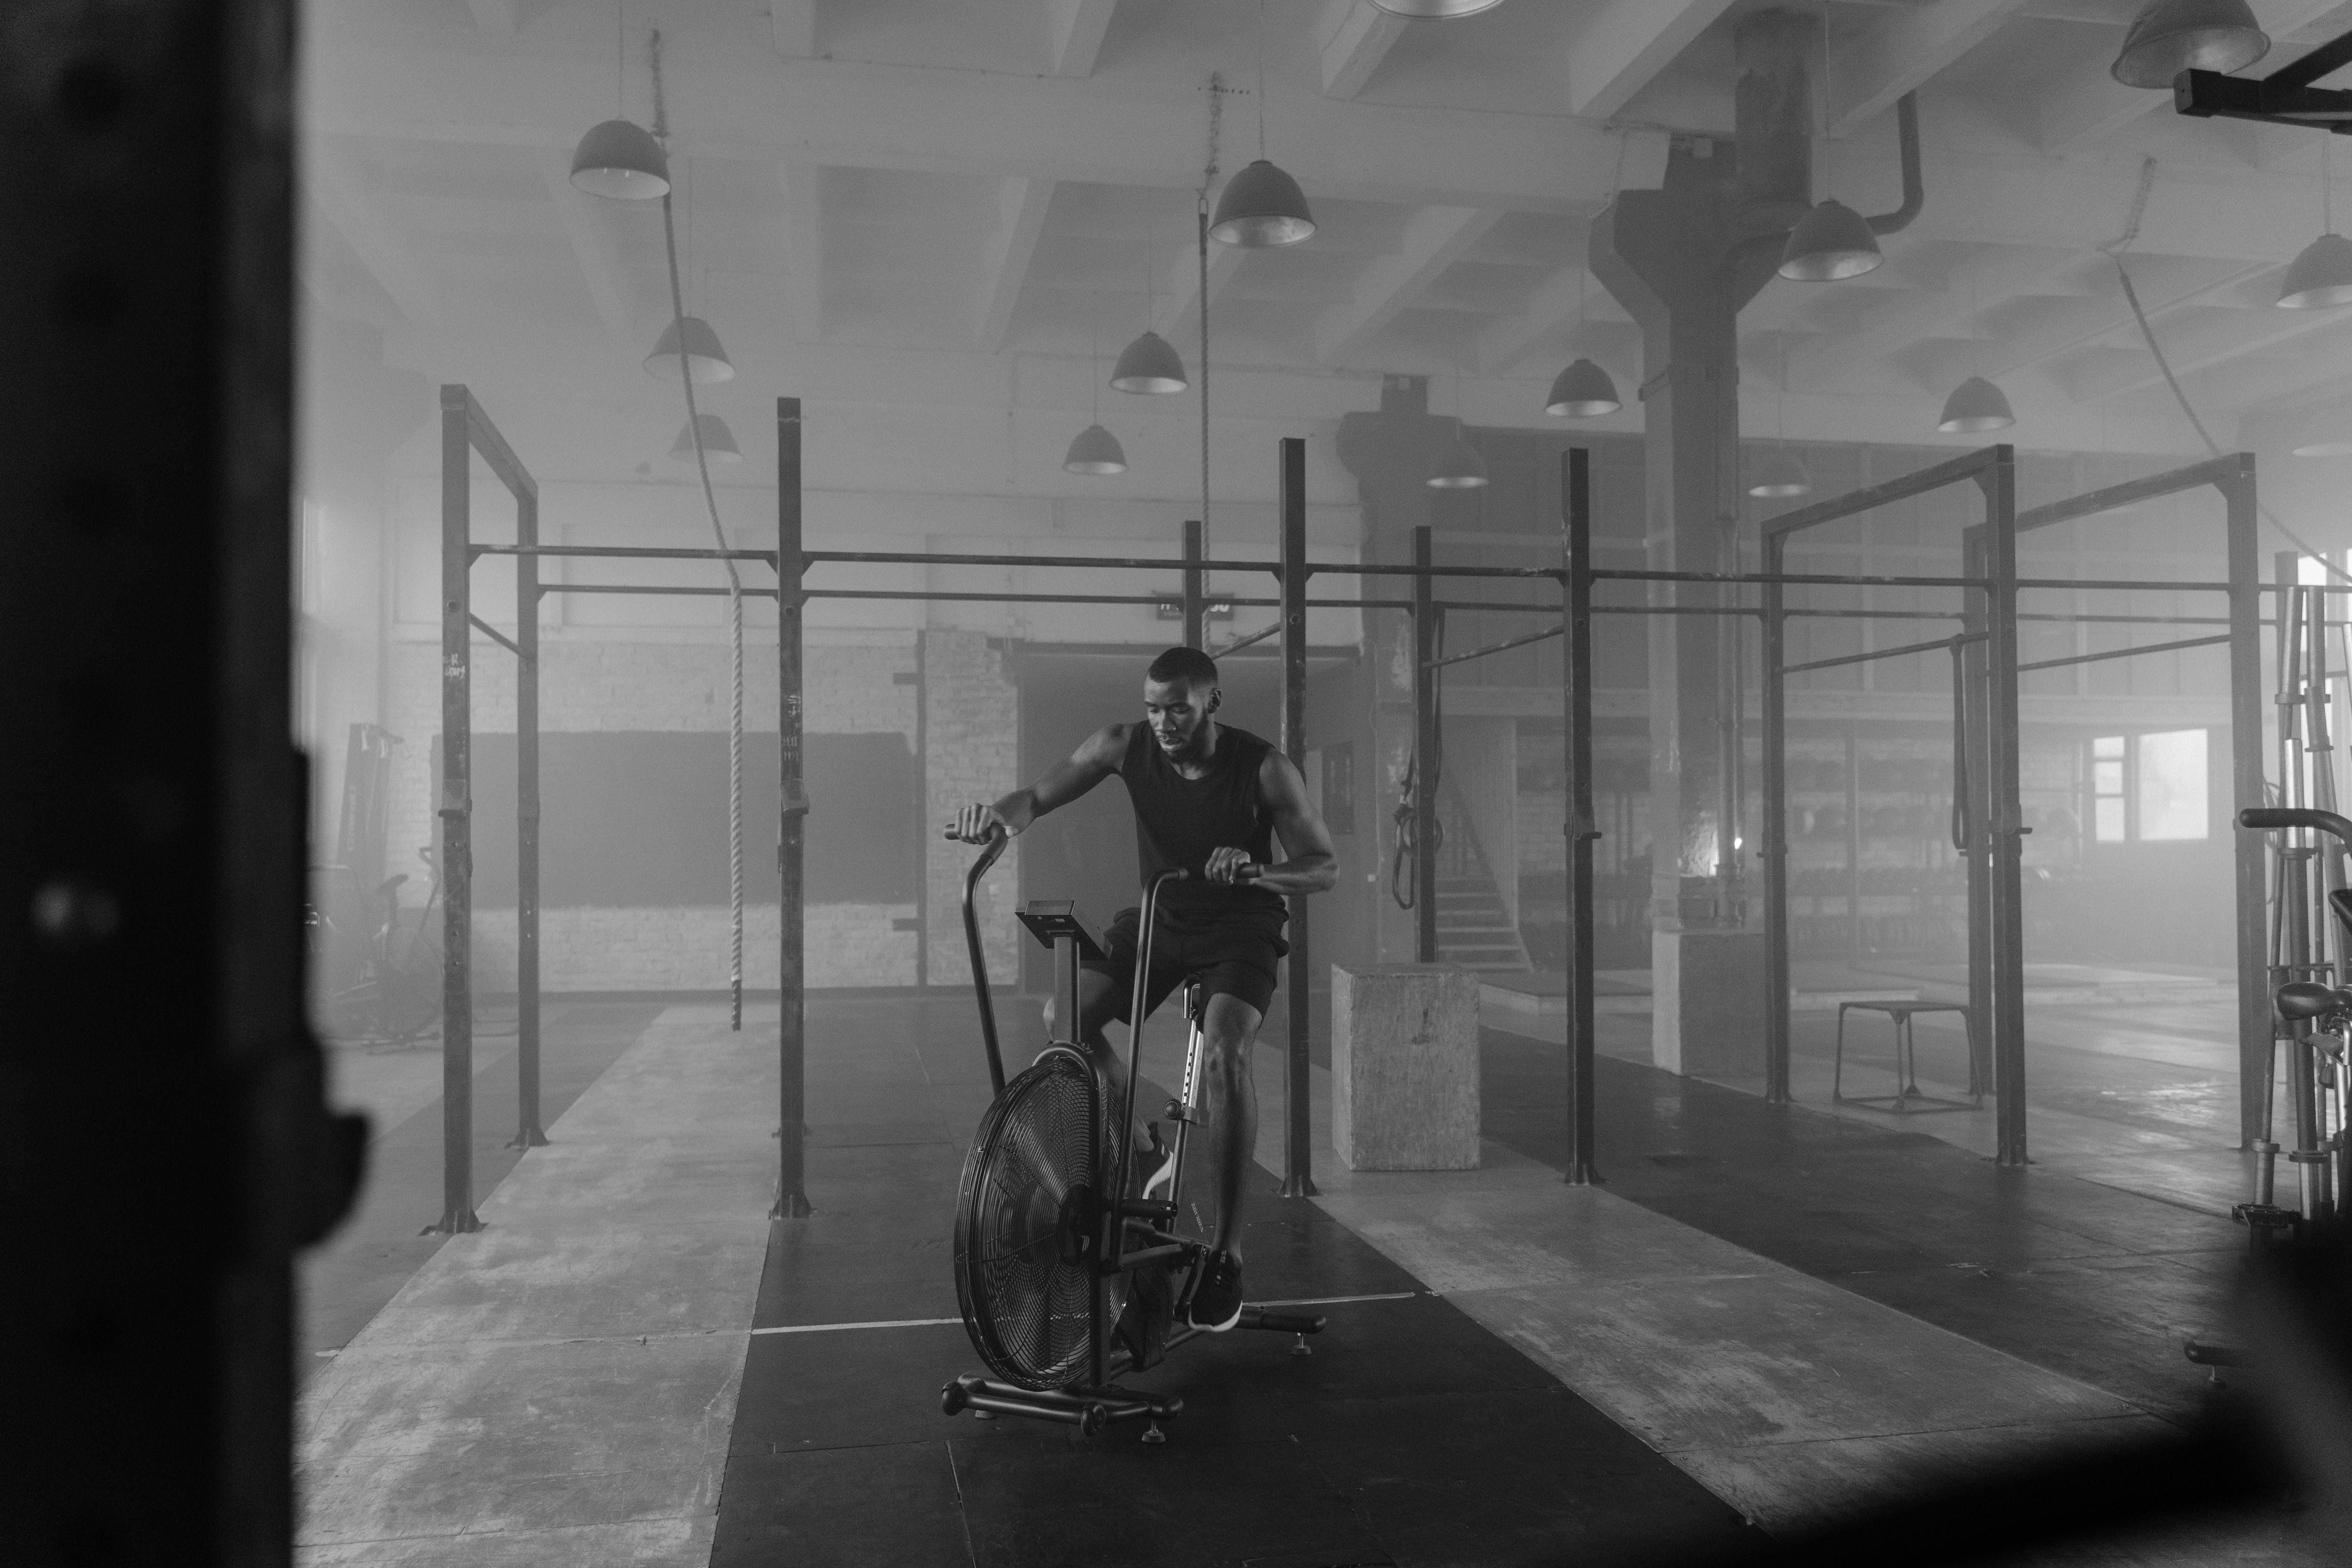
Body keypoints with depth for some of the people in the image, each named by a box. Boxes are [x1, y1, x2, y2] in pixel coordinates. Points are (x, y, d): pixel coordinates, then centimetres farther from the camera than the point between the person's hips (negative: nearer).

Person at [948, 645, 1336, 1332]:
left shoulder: (1263, 768, -19)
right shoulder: (1126, 747, -12)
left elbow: (1324, 866, -16)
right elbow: (1041, 796, -12)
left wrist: (1257, 871, -38)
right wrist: (1002, 815, -37)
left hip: (1241, 928, -4)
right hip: (1158, 917, 4)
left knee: (1223, 1053, -30)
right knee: (1064, 1019, -16)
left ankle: (1226, 1252, -17)